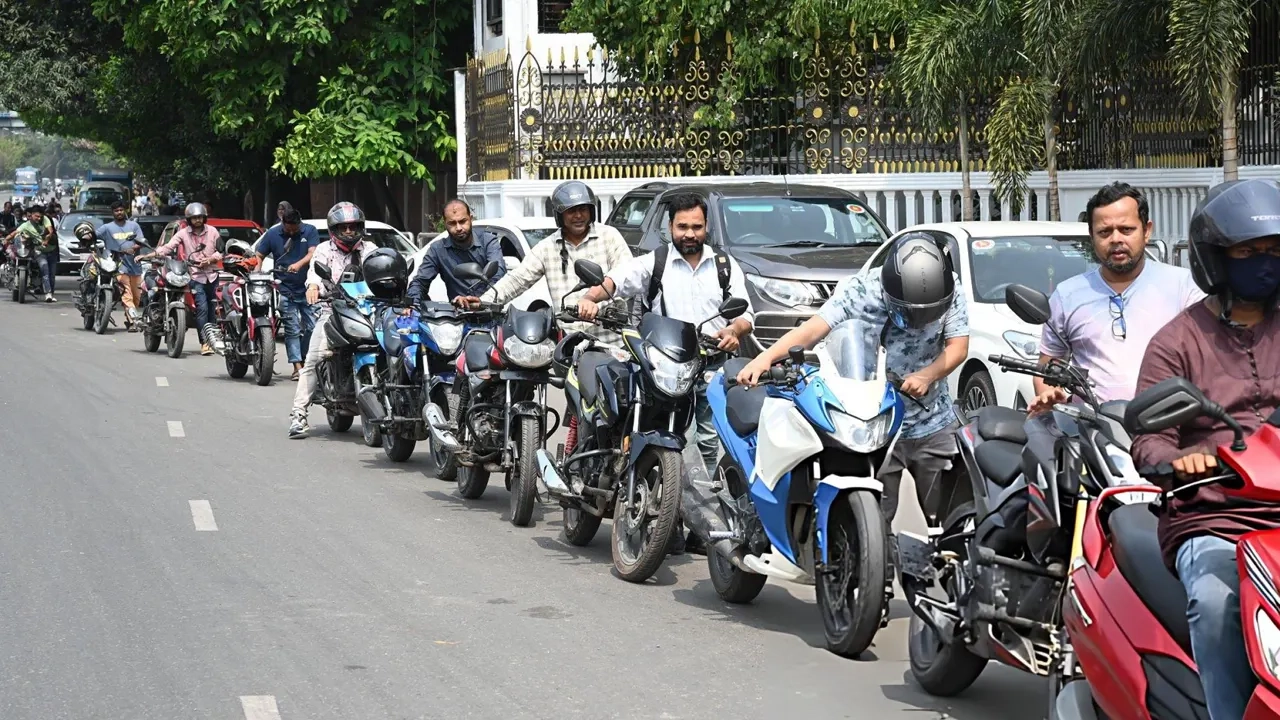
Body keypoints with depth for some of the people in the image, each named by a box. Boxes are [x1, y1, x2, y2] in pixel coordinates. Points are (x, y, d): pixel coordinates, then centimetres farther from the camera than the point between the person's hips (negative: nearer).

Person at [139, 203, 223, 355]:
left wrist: (210, 259, -12)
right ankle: (204, 342, -14)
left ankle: (212, 336, 18)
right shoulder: (183, 233, 1)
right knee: (202, 308, -12)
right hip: (196, 275, -2)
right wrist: (147, 256, -16)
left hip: (212, 274, 3)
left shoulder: (212, 231, 6)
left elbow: (220, 251, 7)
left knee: (211, 308, 7)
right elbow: (168, 247, -6)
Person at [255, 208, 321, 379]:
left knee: (312, 327, 0)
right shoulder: (273, 234, 4)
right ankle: (297, 367, -3)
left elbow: (313, 254, -10)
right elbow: (259, 256, 5)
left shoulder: (310, 231, 3)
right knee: (292, 330, -3)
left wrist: (299, 264, -29)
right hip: (285, 290, -1)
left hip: (308, 288, 1)